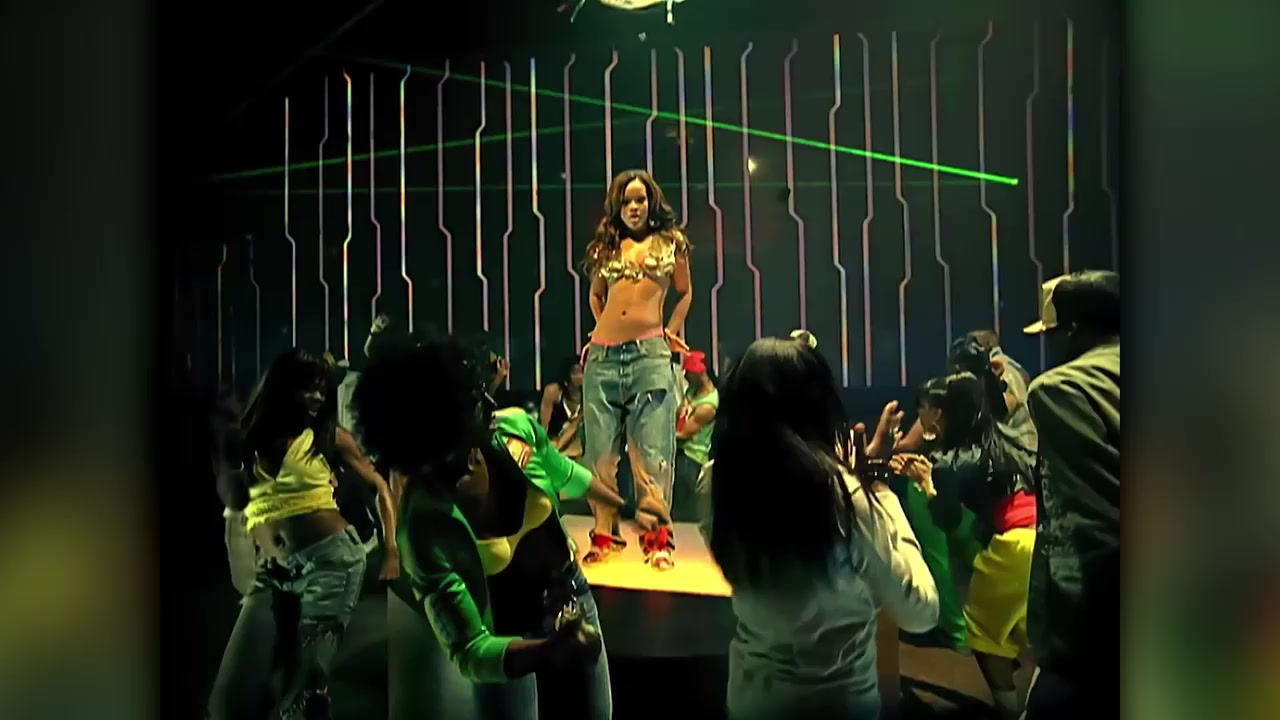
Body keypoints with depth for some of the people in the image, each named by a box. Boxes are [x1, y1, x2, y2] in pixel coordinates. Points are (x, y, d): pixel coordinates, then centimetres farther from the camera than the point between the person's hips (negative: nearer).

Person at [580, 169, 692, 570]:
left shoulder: (670, 242, 10)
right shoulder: (606, 246, 14)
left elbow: (685, 293, 19)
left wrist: (672, 330, 9)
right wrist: (604, 327, 14)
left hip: (650, 354, -3)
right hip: (603, 355, 3)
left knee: (651, 451, -4)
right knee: (601, 450, 5)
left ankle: (658, 539, 4)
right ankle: (605, 535, 15)